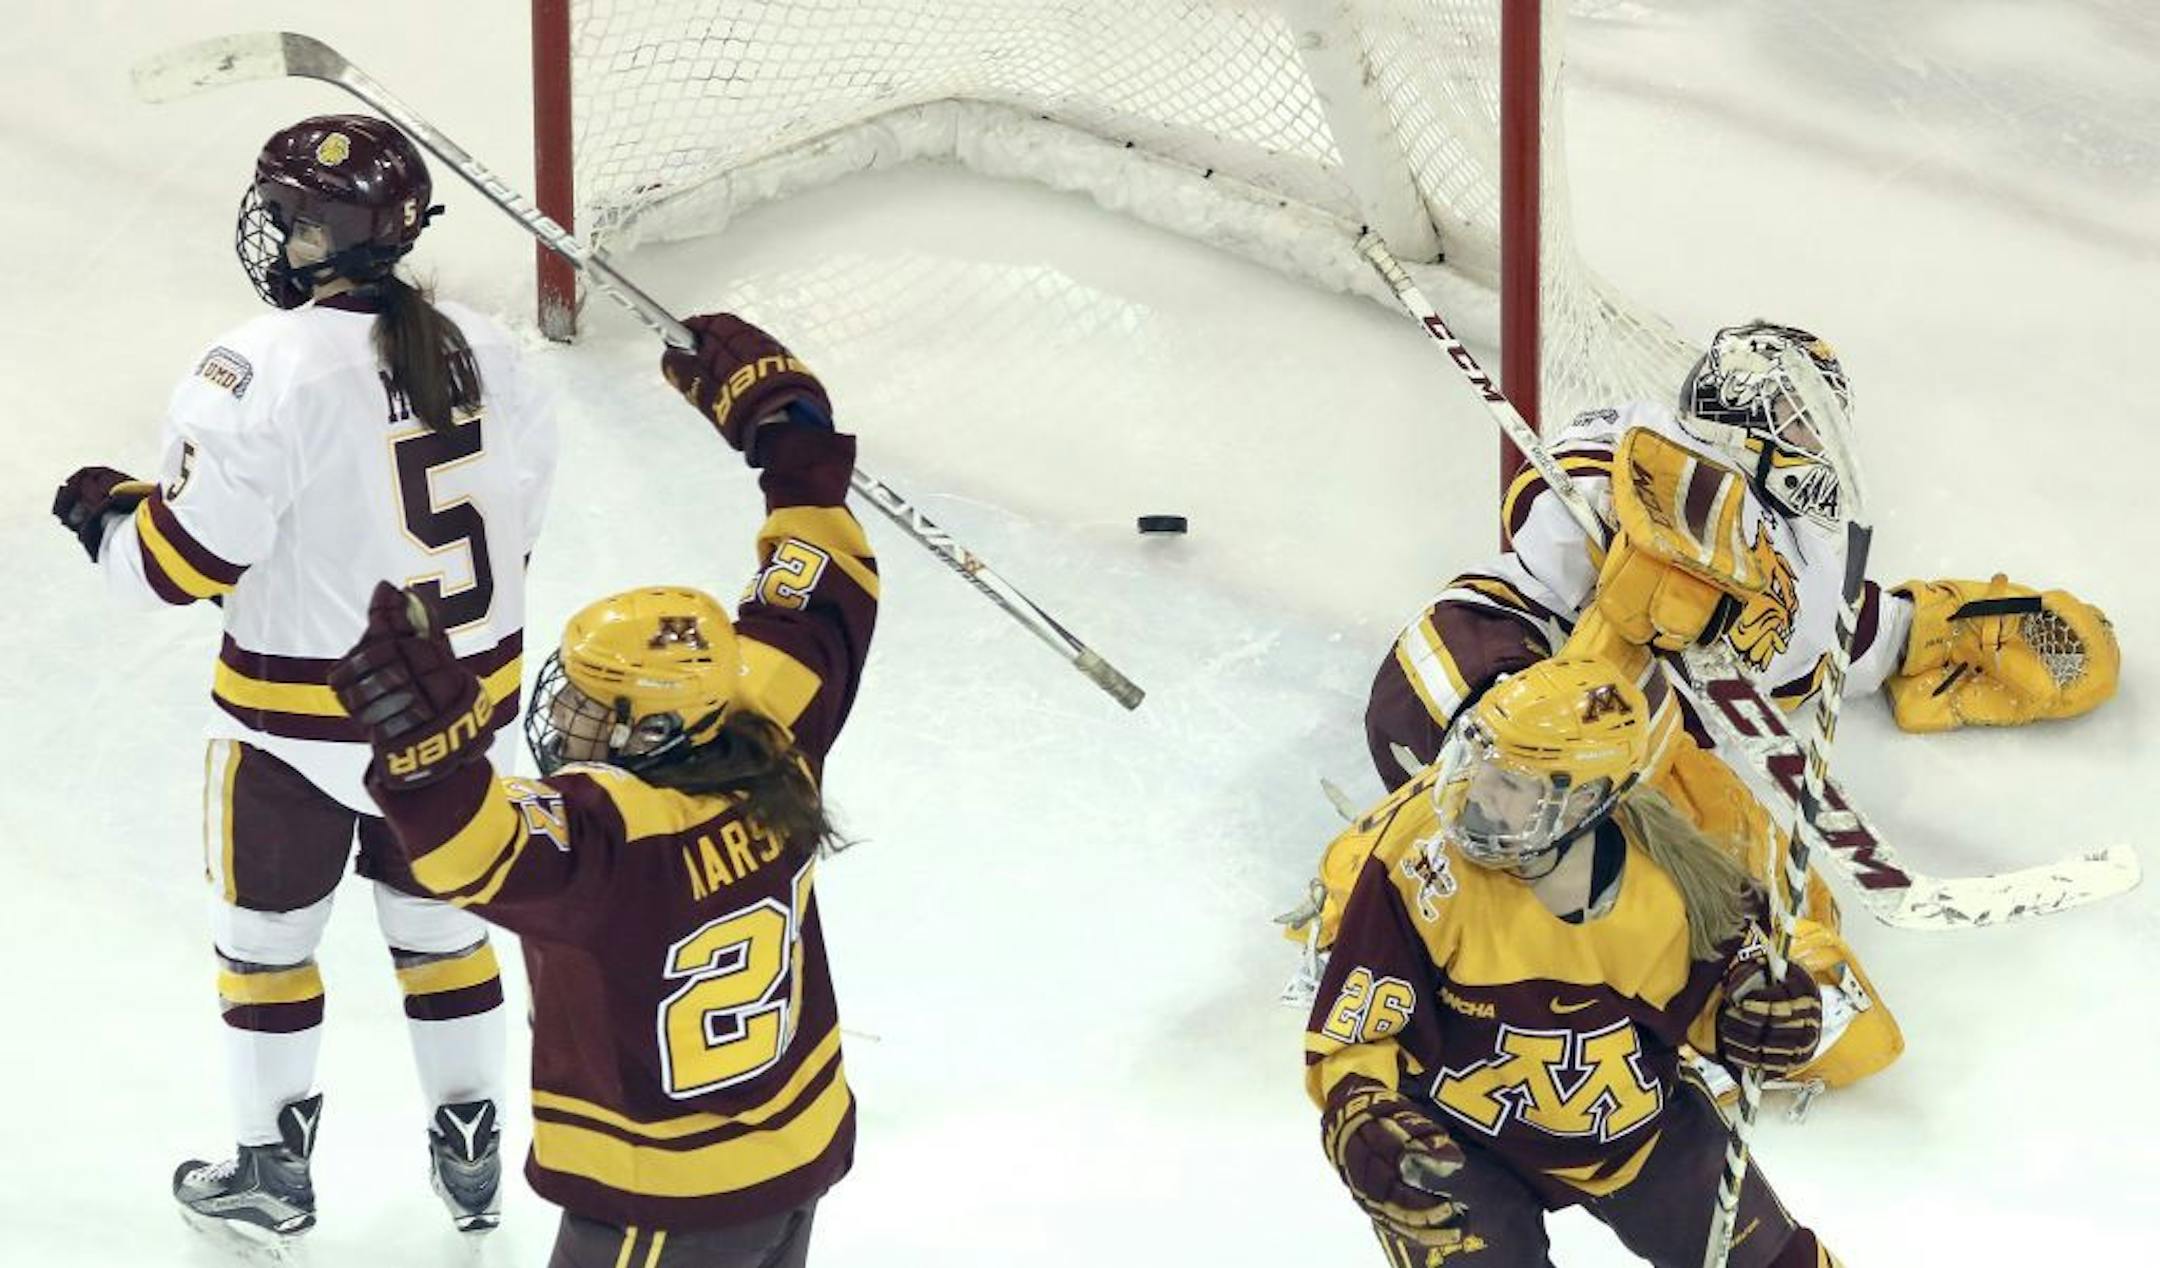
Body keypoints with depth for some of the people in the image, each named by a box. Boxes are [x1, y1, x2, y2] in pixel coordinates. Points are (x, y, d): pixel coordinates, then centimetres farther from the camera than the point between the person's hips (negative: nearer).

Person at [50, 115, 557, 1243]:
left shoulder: (267, 370, -24)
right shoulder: (483, 352, -4)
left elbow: (183, 558, -20)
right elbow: (512, 523, 6)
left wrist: (103, 510, 0)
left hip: (299, 719, -5)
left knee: (265, 931, 15)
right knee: (438, 919, 22)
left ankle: (272, 1170, 27)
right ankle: (468, 1152, 32)